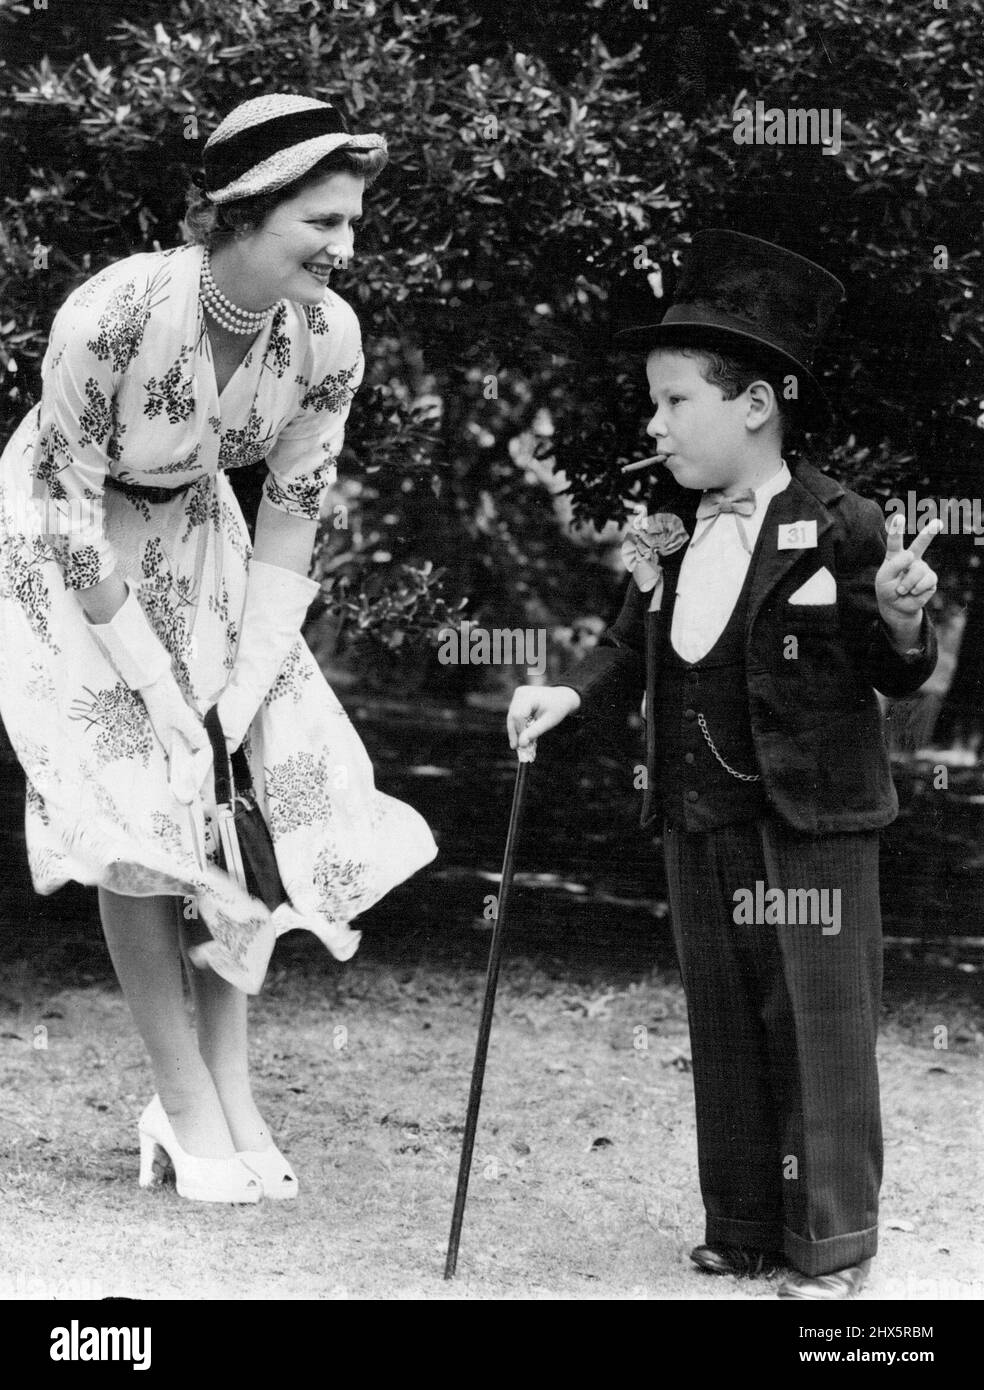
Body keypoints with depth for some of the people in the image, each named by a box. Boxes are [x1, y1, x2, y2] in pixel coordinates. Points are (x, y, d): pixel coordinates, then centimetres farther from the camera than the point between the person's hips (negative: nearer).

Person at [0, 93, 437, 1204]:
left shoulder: (327, 337, -19)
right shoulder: (112, 313, -33)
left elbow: (292, 512, -10)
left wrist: (244, 693, -16)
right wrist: (158, 688, -25)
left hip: (191, 538, 5)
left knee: (287, 771, -6)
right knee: (144, 798, -13)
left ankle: (227, 1081, 4)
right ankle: (186, 1105, -1)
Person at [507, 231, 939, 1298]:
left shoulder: (841, 528, -10)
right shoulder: (670, 530, 6)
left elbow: (895, 676, -3)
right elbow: (636, 647, 14)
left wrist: (900, 620, -24)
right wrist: (572, 694, -4)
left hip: (810, 820, -6)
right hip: (699, 819, 6)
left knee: (818, 1025, 0)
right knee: (722, 1026, 11)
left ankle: (832, 1244, 9)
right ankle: (742, 1232, 21)